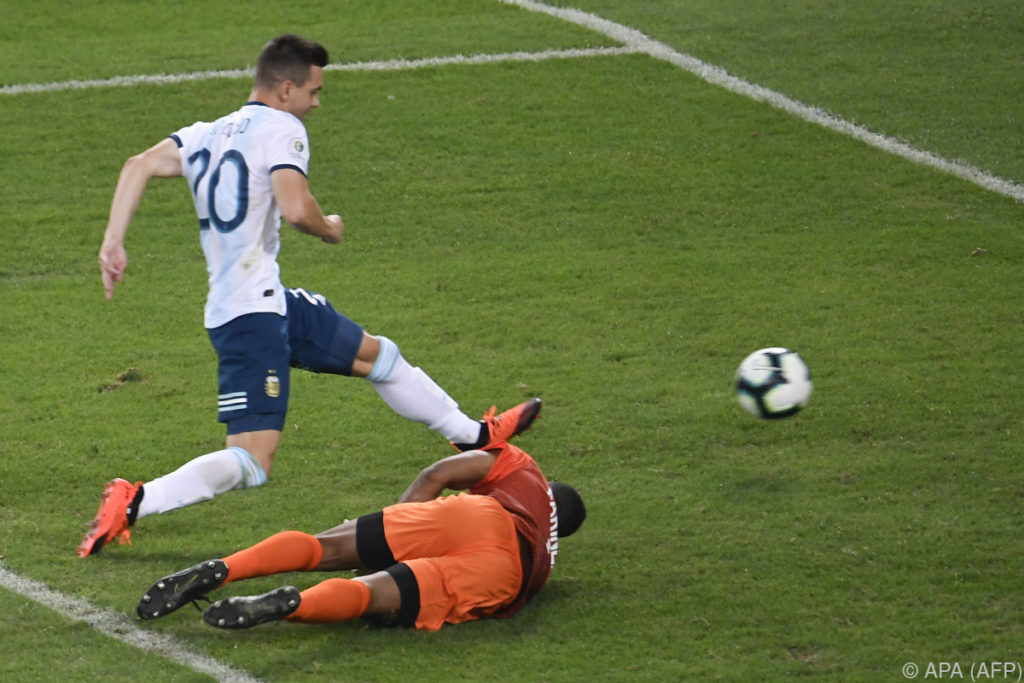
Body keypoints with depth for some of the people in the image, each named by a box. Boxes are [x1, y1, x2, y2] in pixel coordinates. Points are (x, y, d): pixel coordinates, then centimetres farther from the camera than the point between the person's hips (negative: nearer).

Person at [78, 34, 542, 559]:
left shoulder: (205, 135, 13)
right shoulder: (281, 130, -9)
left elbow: (139, 166, 1)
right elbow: (296, 208, -23)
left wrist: (113, 241, -6)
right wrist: (329, 229, -2)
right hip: (252, 313, -10)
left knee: (378, 355, 24)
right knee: (249, 464, -14)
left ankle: (476, 437, 38)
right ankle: (135, 502, -23)